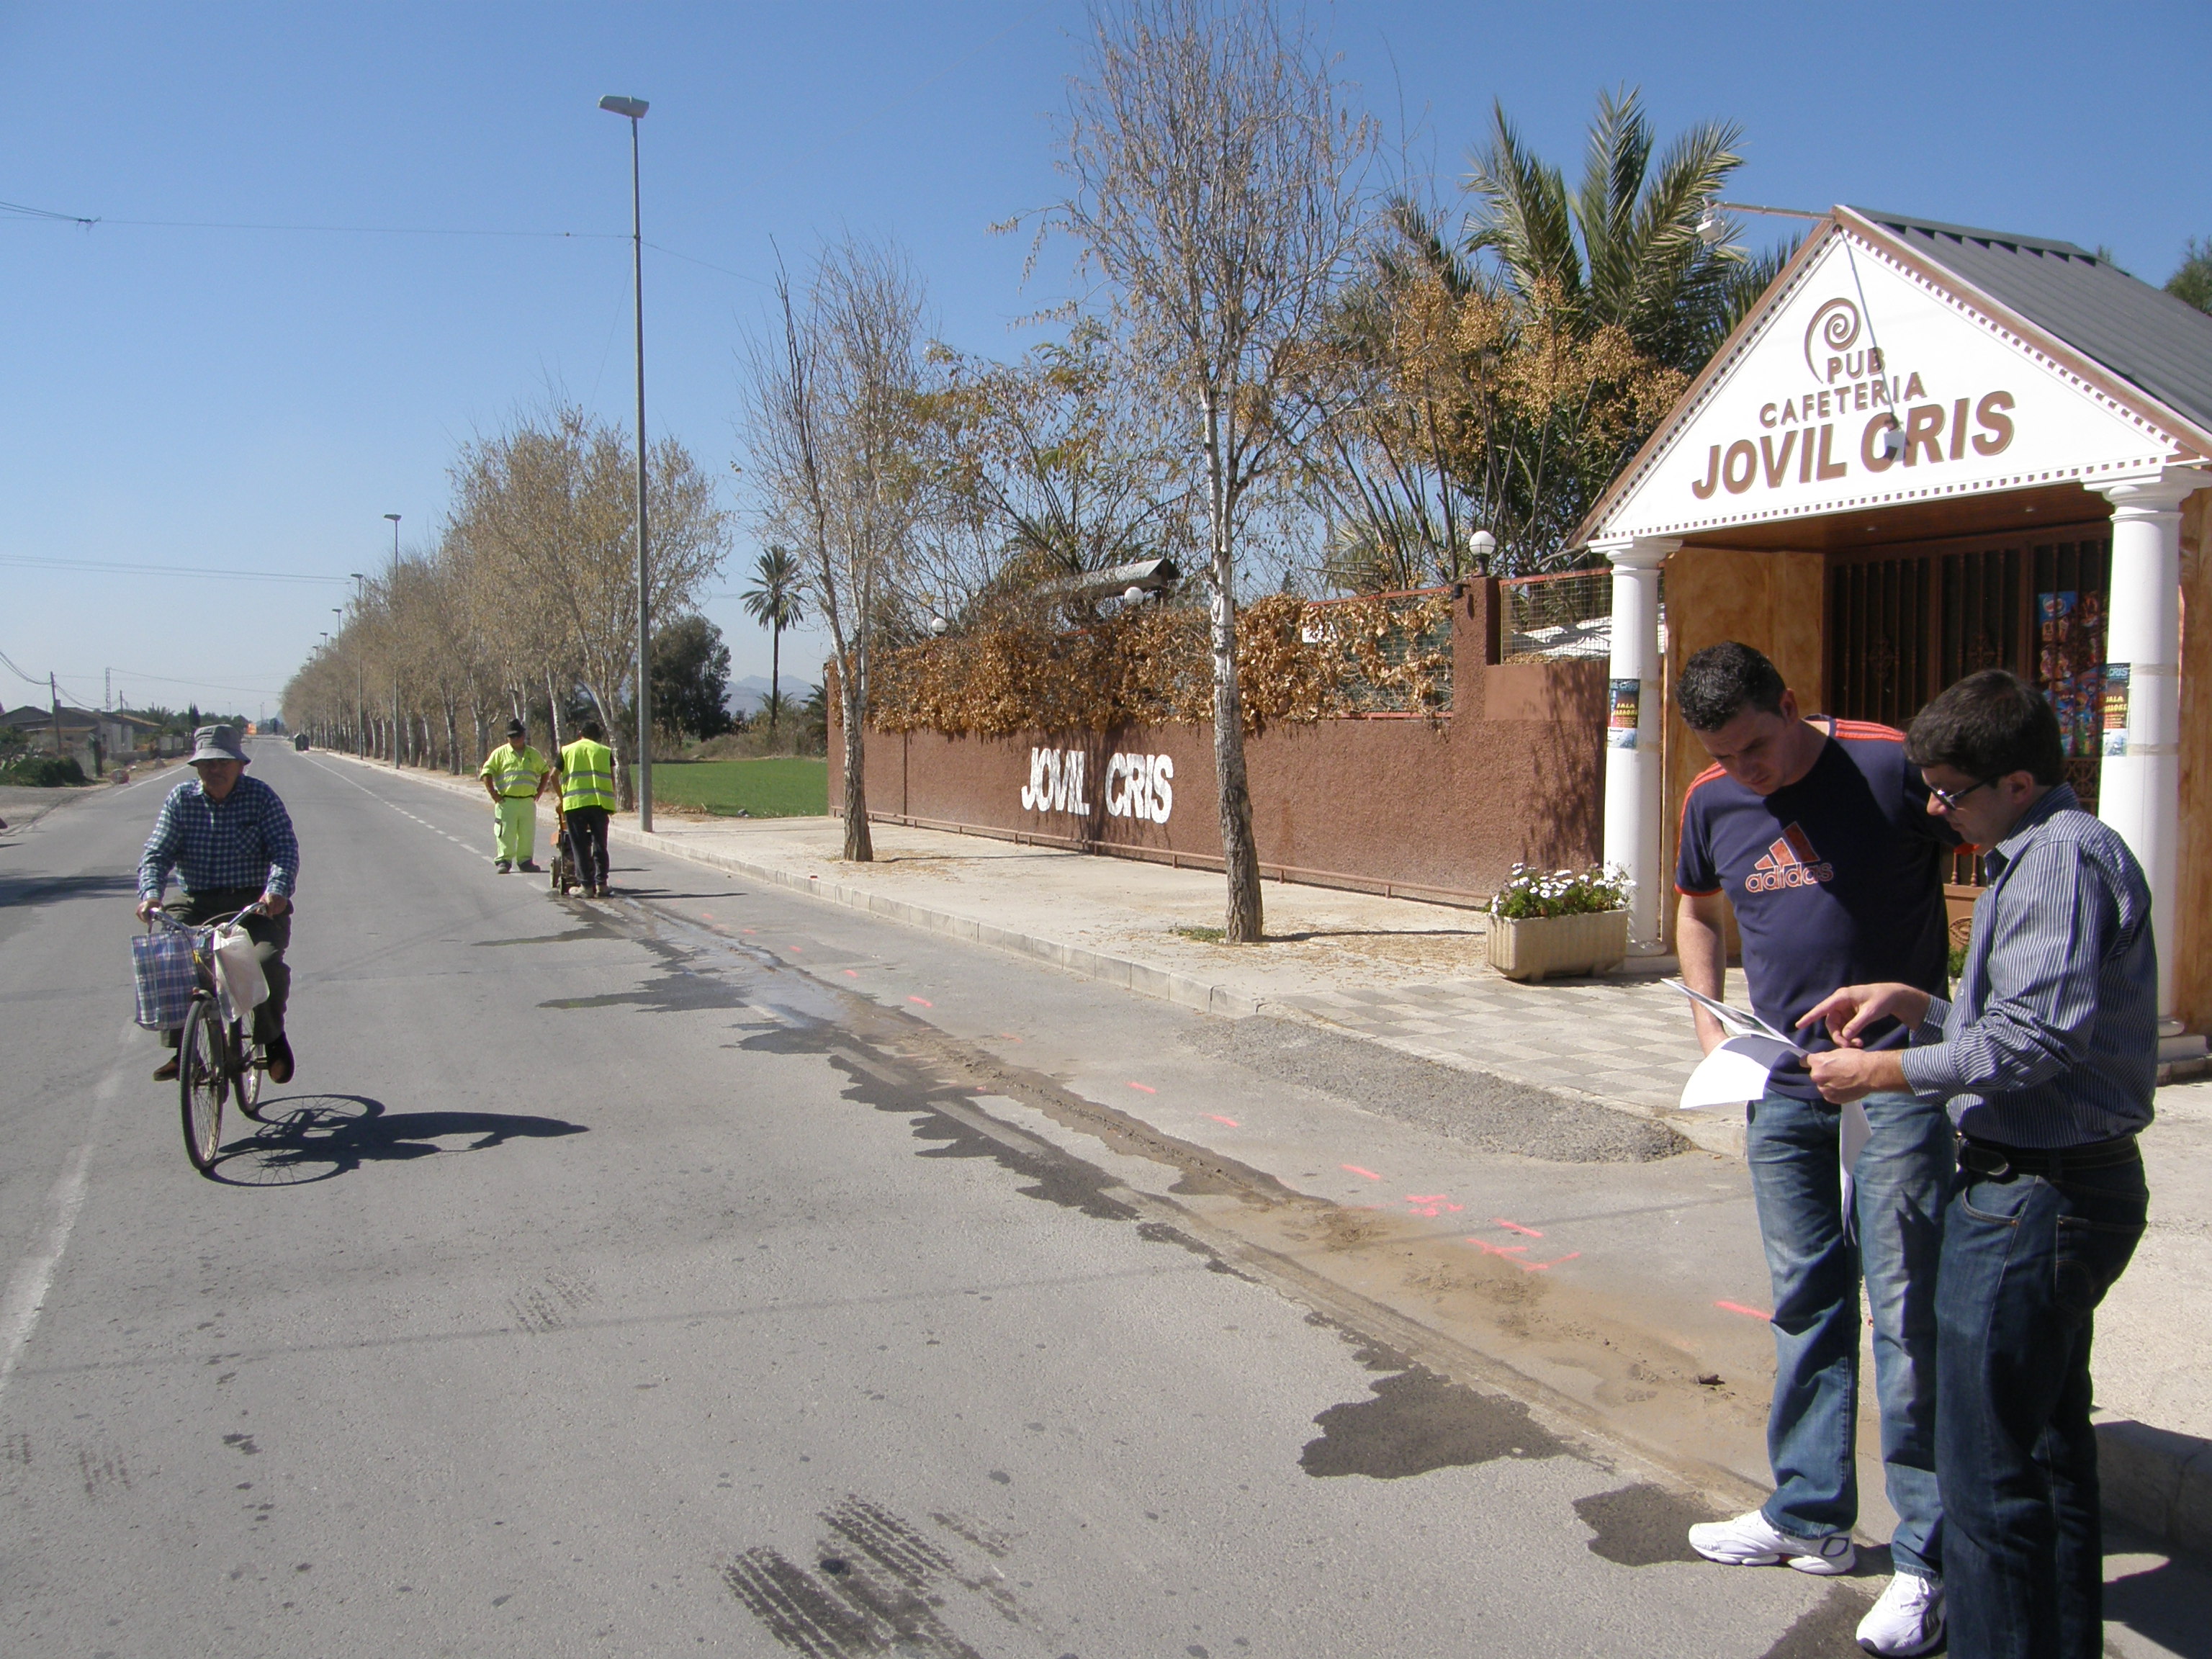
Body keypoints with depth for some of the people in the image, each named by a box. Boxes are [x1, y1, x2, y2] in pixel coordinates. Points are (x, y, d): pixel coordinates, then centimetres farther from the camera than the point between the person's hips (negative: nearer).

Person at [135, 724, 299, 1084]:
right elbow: (156, 855, -1)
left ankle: (273, 1037, 2)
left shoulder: (260, 796, -1)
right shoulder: (181, 799, 5)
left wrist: (277, 889, -32)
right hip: (195, 903, 3)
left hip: (253, 904, -3)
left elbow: (285, 848, -11)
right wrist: (151, 893, -22)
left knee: (267, 961, -27)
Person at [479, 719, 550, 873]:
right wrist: (493, 794, -6)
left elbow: (545, 772, 24)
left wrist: (539, 792, 13)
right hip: (507, 801, -3)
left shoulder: (533, 754, 13)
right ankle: (504, 861, -1)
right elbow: (486, 772, 2)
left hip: (528, 801, 3)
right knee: (506, 833, -6)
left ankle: (525, 861, 13)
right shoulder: (500, 753, 4)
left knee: (527, 833, 5)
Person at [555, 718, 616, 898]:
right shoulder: (605, 751, 13)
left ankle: (587, 885, 0)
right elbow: (612, 779, 9)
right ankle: (601, 883, 5)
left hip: (574, 802, -1)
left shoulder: (567, 751, 13)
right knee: (600, 844, 8)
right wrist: (612, 802, 17)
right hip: (600, 802, 1)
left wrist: (561, 799, 19)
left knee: (580, 846, 3)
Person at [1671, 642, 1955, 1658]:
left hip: (1896, 1074, -5)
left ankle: (1924, 1559, 10)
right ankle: (1810, 1517, 27)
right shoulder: (1712, 803, 2)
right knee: (1805, 1303, 14)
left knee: (1906, 1315, -2)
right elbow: (1697, 911, 20)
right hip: (1782, 1080, 5)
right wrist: (1711, 1026, 8)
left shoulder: (1891, 767, -14)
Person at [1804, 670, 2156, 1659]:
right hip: (2068, 1182, 11)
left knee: (1984, 1472, -2)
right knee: (2050, 1449, 22)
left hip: (2033, 1196, -11)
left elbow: (2034, 1040, -25)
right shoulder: (2049, 852, 14)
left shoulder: (2062, 856, -18)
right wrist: (1914, 1004, 10)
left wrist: (1883, 1072, -15)